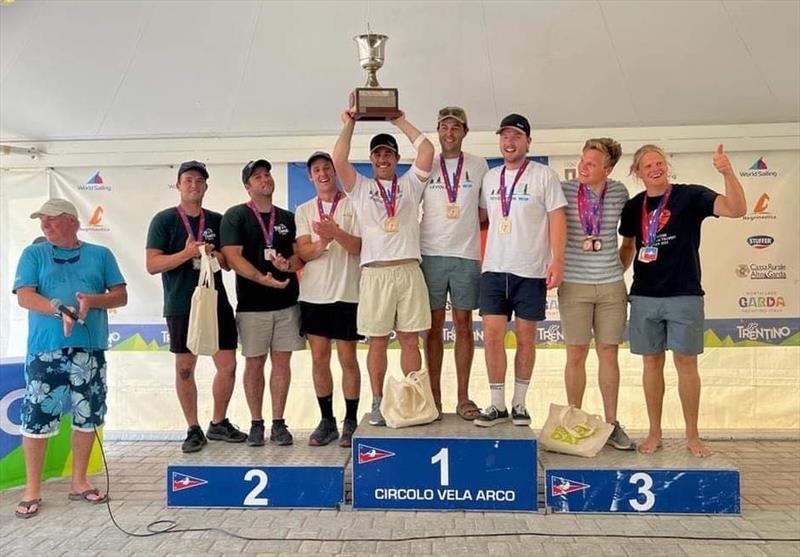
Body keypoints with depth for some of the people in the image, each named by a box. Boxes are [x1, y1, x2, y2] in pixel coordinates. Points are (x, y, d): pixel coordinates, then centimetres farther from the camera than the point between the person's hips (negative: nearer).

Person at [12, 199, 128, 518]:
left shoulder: (100, 255, 11)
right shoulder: (34, 254, 9)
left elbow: (121, 296, 7)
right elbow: (24, 296, -3)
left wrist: (92, 301, -12)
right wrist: (58, 309, -21)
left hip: (90, 350, 2)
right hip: (45, 351, -1)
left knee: (87, 417, 8)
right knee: (36, 417, -1)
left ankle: (79, 482, 23)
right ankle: (32, 490, 14)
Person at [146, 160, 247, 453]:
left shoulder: (217, 220, 10)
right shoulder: (164, 220, 0)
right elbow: (152, 265, -7)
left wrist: (217, 256, -9)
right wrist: (186, 253, -21)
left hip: (217, 303, 3)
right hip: (181, 306, -3)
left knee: (228, 365, 3)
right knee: (185, 369, 5)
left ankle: (219, 423, 22)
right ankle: (194, 429, 20)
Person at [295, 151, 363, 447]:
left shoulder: (352, 205, 2)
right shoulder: (304, 210, 10)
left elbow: (359, 247, -7)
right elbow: (304, 252, -2)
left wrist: (336, 232, -25)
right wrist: (323, 242, -23)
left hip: (347, 292, -3)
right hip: (314, 294, 3)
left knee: (348, 358, 3)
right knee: (319, 359, 7)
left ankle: (350, 421, 15)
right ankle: (327, 421, 19)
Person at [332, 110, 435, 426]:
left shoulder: (410, 184, 14)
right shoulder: (360, 188, 12)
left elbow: (427, 151, 2)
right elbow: (338, 161, -4)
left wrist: (400, 121, 7)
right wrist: (349, 125, 3)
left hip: (408, 271, 1)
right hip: (375, 273, -1)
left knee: (410, 340, 5)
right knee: (378, 341, 4)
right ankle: (378, 403, 13)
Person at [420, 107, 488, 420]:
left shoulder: (479, 166, 8)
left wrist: (470, 227, 3)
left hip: (466, 256, 0)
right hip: (431, 255, 0)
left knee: (463, 325, 3)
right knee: (433, 327, 3)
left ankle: (463, 397, 10)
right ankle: (434, 396, 11)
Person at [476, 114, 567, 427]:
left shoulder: (544, 176, -2)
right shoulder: (490, 177, 12)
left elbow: (557, 219, -6)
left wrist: (557, 261, -13)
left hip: (530, 271, -3)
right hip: (494, 269, 4)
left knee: (525, 337, 5)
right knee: (492, 335, -1)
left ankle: (519, 404, 18)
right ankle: (497, 405, 9)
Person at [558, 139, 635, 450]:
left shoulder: (619, 192, 3)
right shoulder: (564, 190, -5)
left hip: (611, 285, 2)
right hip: (574, 284, -2)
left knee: (608, 353, 7)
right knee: (576, 355, 2)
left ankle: (612, 424, 17)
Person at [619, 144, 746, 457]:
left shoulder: (690, 196, -3)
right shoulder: (633, 207, 7)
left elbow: (737, 209, -17)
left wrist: (727, 173, -31)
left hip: (684, 295, -3)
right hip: (644, 297, 3)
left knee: (686, 363, 2)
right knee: (652, 362, 8)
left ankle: (692, 436, 16)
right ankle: (654, 433, 20)